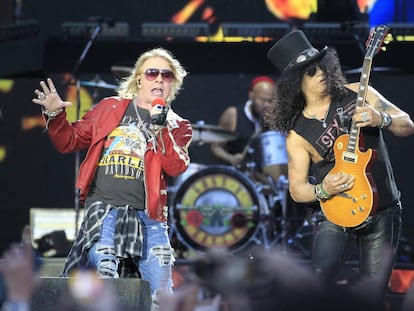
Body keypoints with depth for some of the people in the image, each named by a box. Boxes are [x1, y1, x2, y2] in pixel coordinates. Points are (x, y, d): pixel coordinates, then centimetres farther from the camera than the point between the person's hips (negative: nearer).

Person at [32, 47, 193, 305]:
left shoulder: (178, 127, 13)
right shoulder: (110, 108, 15)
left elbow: (176, 167, -5)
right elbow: (70, 142, 18)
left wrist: (160, 129, -15)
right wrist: (54, 116, 1)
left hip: (147, 216, 1)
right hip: (103, 208, -1)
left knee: (161, 294, -4)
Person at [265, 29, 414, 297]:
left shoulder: (357, 94, 0)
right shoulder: (298, 134, -5)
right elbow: (296, 189, -2)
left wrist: (381, 120, -20)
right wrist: (322, 190, -24)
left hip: (384, 212, 2)